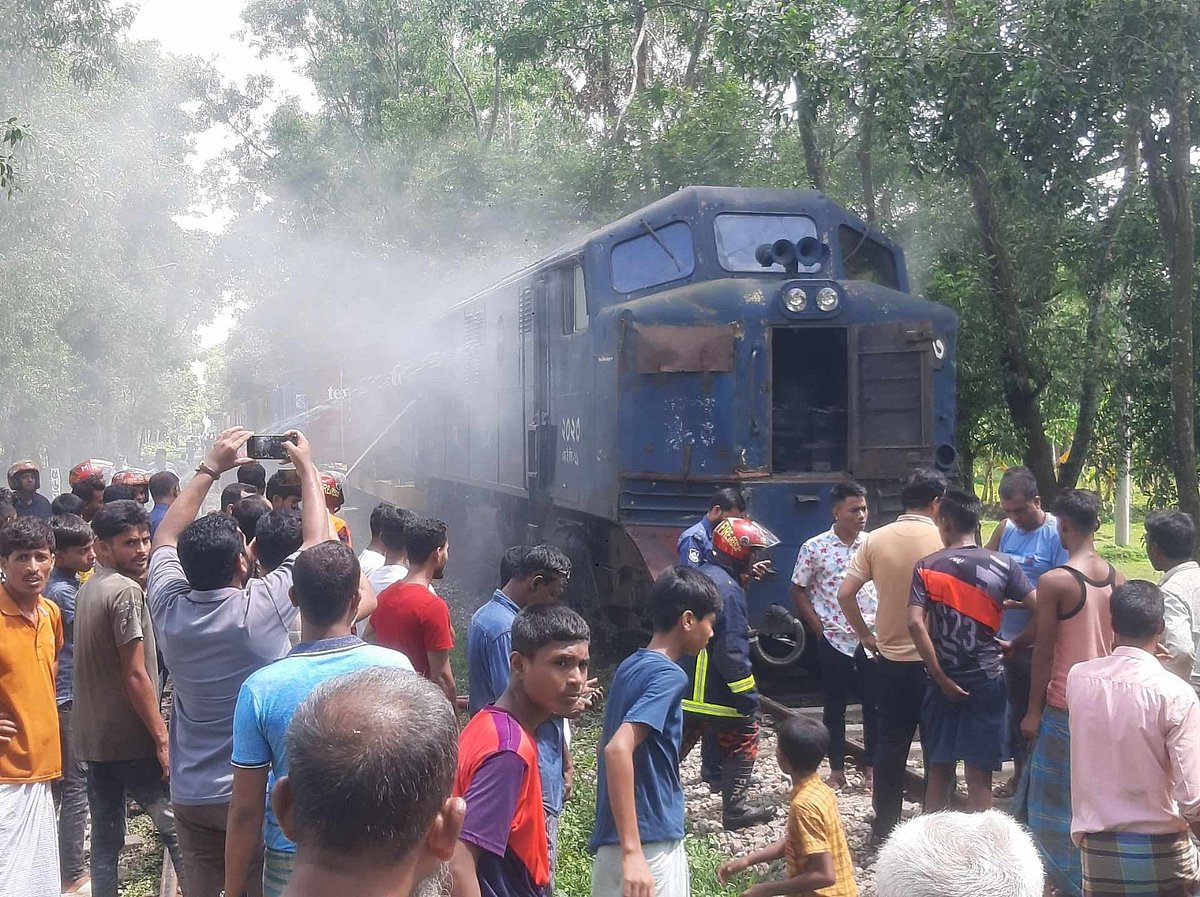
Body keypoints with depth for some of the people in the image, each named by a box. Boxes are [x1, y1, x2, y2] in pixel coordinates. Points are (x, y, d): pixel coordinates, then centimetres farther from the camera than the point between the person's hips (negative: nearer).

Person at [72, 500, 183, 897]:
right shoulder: (127, 590, -15)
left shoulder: (88, 589, 11)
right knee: (177, 827, 1)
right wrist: (161, 737, -15)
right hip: (131, 738, -8)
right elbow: (135, 675, -18)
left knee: (105, 838, 11)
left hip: (92, 737, 8)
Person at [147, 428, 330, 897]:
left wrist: (210, 468, 13)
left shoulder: (169, 608, -8)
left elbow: (166, 536, 12)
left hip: (191, 795, 4)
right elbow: (317, 540, -6)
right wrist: (306, 466, 6)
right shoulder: (260, 609, -19)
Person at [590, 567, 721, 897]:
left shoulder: (633, 665, 12)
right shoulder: (668, 675, -16)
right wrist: (632, 852, -32)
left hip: (642, 840, 9)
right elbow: (618, 749, -29)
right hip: (648, 845, -9)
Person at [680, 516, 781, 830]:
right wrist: (748, 695, -20)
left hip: (685, 688, 8)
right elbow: (732, 648, -23)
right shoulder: (728, 589, -19)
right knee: (744, 742, 8)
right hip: (717, 693, -8)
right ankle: (735, 809, 12)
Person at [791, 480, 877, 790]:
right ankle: (837, 770, 19)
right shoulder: (814, 548, -6)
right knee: (835, 707, 8)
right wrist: (820, 628, -4)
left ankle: (870, 768, 20)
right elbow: (798, 591, 2)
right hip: (834, 640, -2)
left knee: (874, 705, 6)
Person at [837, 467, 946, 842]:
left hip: (890, 658, 3)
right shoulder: (944, 541, -11)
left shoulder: (876, 539, -2)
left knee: (890, 744, 12)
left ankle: (885, 825, 18)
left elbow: (845, 594, -3)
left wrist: (866, 636, 8)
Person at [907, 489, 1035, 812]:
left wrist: (941, 678, -11)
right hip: (987, 679, 0)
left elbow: (916, 624, -15)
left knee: (938, 770, 11)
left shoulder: (927, 567, -4)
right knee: (979, 774, 5)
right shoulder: (1003, 565, -2)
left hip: (944, 682, 0)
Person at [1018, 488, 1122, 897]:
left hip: (1065, 705, -6)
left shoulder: (1054, 581, -16)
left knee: (1056, 798, 5)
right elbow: (1119, 644, 10)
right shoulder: (1116, 578, 2)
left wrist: (1033, 710, -6)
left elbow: (1044, 652, -13)